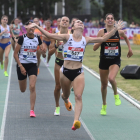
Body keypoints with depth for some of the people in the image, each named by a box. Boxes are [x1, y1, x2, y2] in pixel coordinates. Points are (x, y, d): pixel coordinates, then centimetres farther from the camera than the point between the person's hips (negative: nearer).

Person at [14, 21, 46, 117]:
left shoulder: (37, 38, -1)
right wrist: (21, 66, -15)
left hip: (33, 65, 1)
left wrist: (43, 50, -16)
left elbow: (43, 50, 8)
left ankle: (32, 110, -12)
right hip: (22, 64, -1)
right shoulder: (22, 38, -9)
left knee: (32, 87, -17)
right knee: (23, 90, 11)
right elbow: (15, 54, -9)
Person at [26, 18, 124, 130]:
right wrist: (36, 26, -16)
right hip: (66, 71, 0)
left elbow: (103, 38, 4)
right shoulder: (67, 37, -3)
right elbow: (49, 35, -9)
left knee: (78, 96, -17)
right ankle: (66, 100, 57)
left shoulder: (86, 40, 4)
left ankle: (76, 121, -28)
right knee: (66, 95, 18)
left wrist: (115, 29, -2)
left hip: (78, 72, 0)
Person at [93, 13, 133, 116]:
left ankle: (116, 95, 4)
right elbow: (95, 48, -8)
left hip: (115, 61, -1)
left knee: (111, 78, -28)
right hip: (104, 61, 1)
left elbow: (126, 38, 24)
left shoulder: (119, 32, -1)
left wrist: (130, 48, 18)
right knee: (104, 84, 10)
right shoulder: (102, 32, -5)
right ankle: (104, 106, 32)